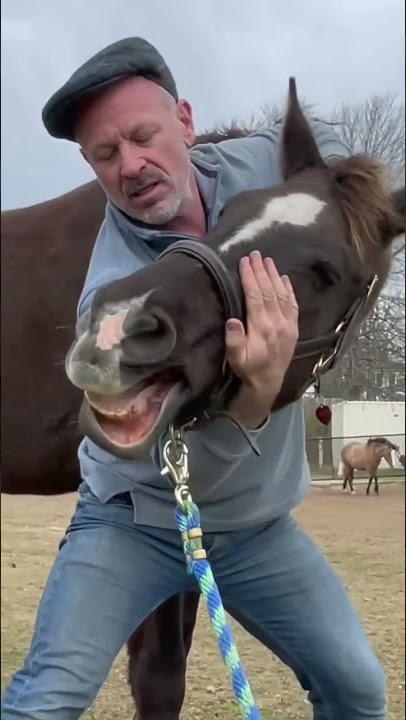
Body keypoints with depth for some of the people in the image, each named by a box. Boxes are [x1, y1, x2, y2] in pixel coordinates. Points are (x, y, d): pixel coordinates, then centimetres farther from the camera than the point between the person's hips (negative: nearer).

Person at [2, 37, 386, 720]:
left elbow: (324, 142, 13)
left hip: (258, 526, 5)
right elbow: (193, 464, -30)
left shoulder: (257, 166, -13)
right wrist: (257, 394, -51)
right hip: (136, 521, -4)